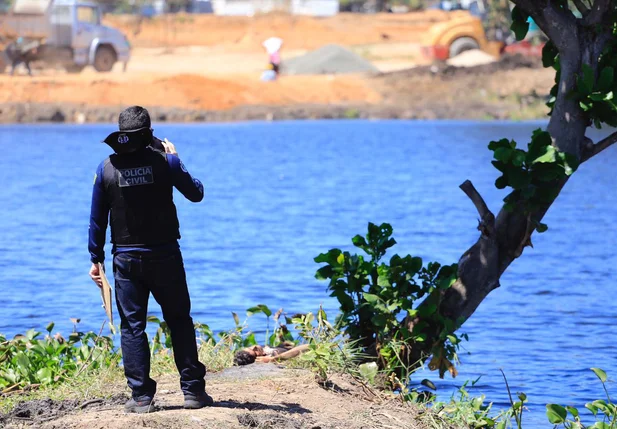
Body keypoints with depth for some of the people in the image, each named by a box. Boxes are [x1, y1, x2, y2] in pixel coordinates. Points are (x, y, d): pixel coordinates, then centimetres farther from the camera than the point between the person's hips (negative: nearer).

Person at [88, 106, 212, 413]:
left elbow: (97, 219, 2)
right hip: (164, 255, -1)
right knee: (179, 321, 9)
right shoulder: (164, 160, -7)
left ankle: (141, 397, 0)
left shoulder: (107, 168, -1)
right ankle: (193, 390, 8)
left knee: (132, 327, 4)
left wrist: (95, 259, 10)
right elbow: (196, 194, 5)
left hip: (126, 259, 1)